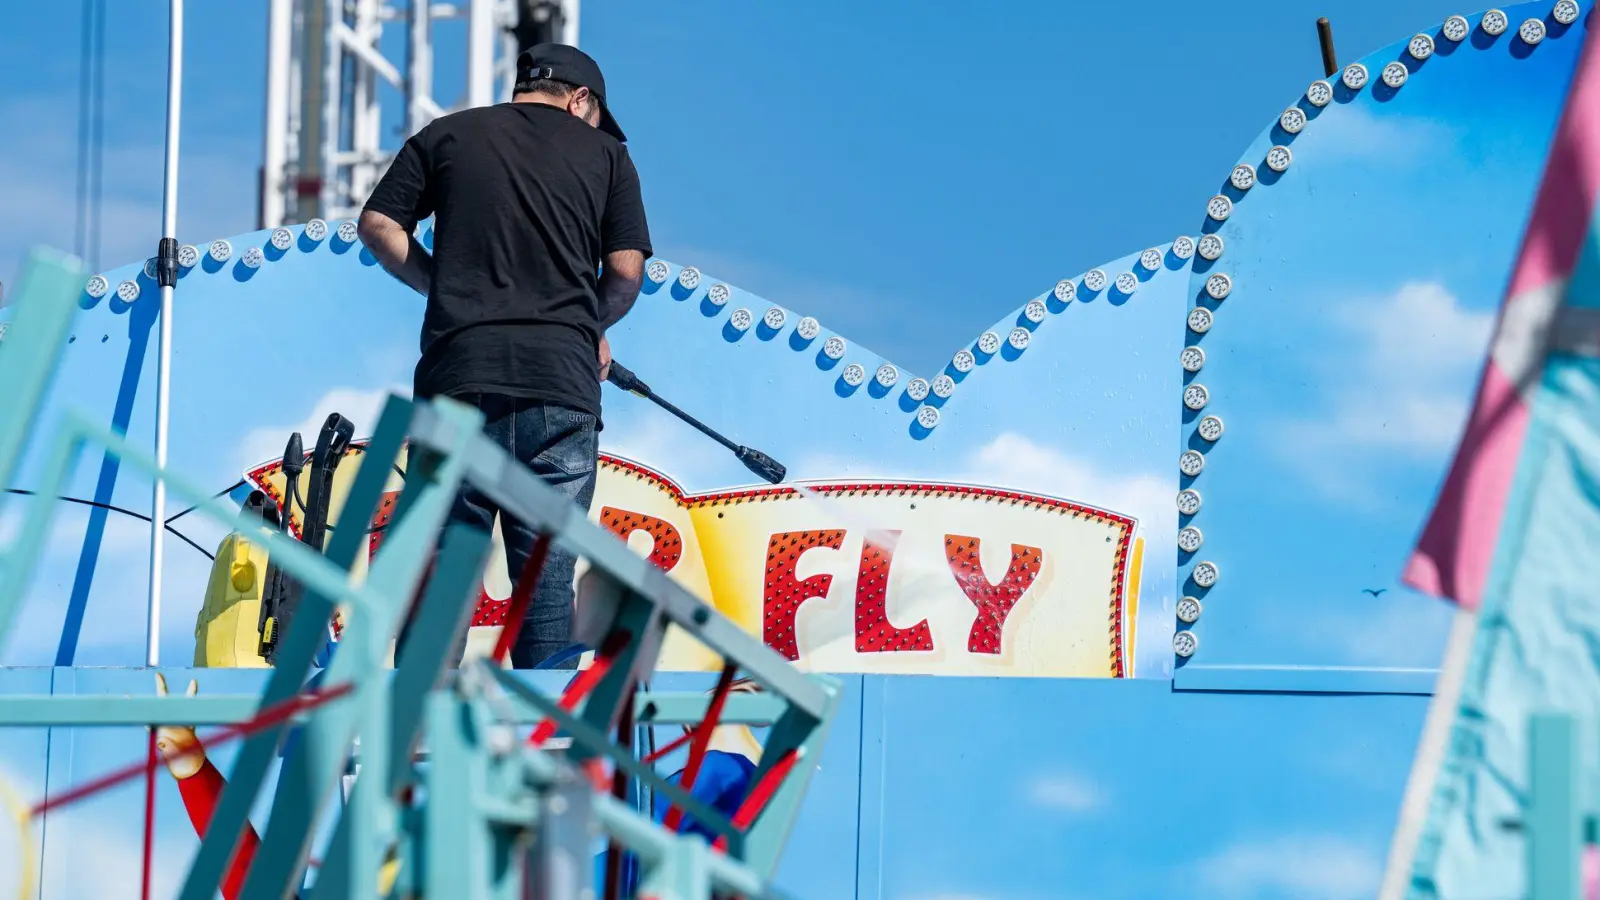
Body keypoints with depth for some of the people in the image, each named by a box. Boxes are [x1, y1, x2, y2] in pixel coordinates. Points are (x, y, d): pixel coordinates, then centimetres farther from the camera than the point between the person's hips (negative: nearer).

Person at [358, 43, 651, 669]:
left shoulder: (445, 135, 15)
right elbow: (626, 270, 6)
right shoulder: (605, 152, 13)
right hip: (562, 381, 0)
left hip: (458, 373, 1)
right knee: (547, 579, 3)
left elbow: (378, 226, 8)